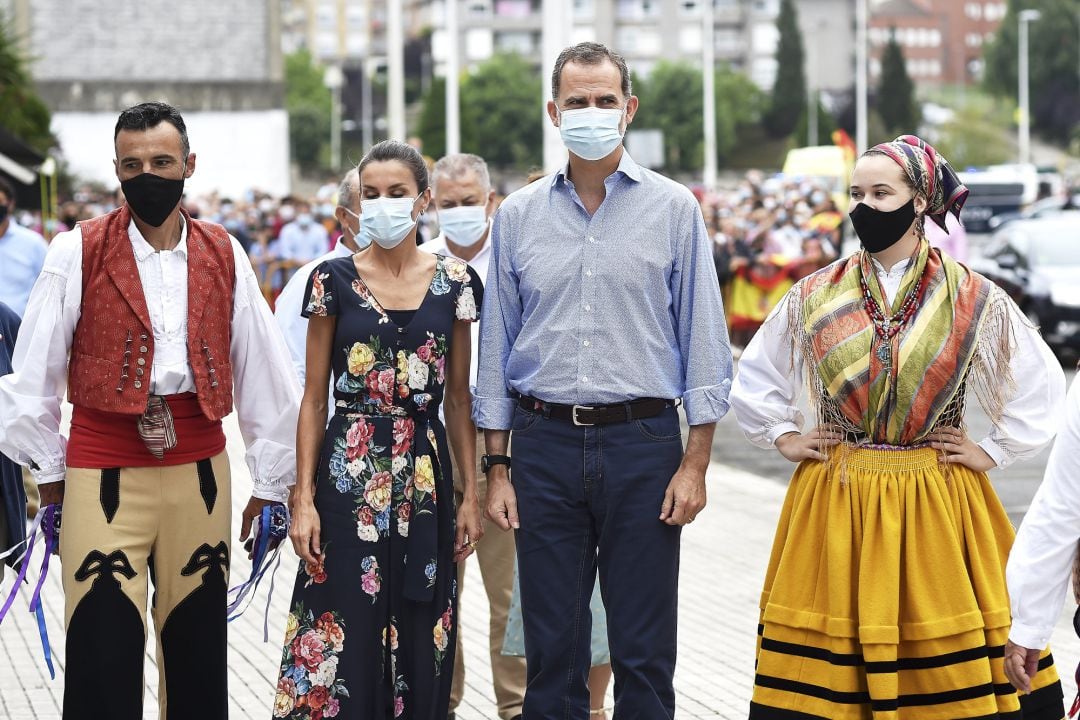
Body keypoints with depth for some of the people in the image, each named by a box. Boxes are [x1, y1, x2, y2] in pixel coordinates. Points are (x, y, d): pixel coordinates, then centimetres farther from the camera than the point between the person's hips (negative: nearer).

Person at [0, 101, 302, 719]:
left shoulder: (223, 255, 7)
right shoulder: (79, 252, -2)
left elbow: (263, 367, 9)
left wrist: (273, 478, 9)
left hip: (200, 470, 3)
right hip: (103, 473, -3)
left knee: (199, 654, 9)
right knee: (102, 658, -5)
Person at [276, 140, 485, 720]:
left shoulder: (454, 282, 5)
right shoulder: (333, 280, 1)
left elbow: (458, 399, 8)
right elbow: (314, 397, 2)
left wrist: (471, 494, 3)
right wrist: (303, 498, -5)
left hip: (425, 475, 2)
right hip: (348, 474, -1)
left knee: (419, 643, 5)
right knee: (344, 635, -3)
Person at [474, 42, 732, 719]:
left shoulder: (674, 209, 2)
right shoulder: (518, 216, 8)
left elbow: (706, 342, 1)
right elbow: (496, 350, 11)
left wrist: (696, 463, -5)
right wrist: (498, 468, 6)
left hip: (643, 441, -2)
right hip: (545, 442, 2)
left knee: (645, 654, 2)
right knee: (551, 647, 6)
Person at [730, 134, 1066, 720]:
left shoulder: (974, 300, 0)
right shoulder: (814, 297, 4)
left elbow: (1041, 385, 9)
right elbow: (753, 379, 19)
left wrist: (994, 451, 3)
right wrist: (784, 437, 10)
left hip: (938, 507, -1)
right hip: (834, 503, 1)